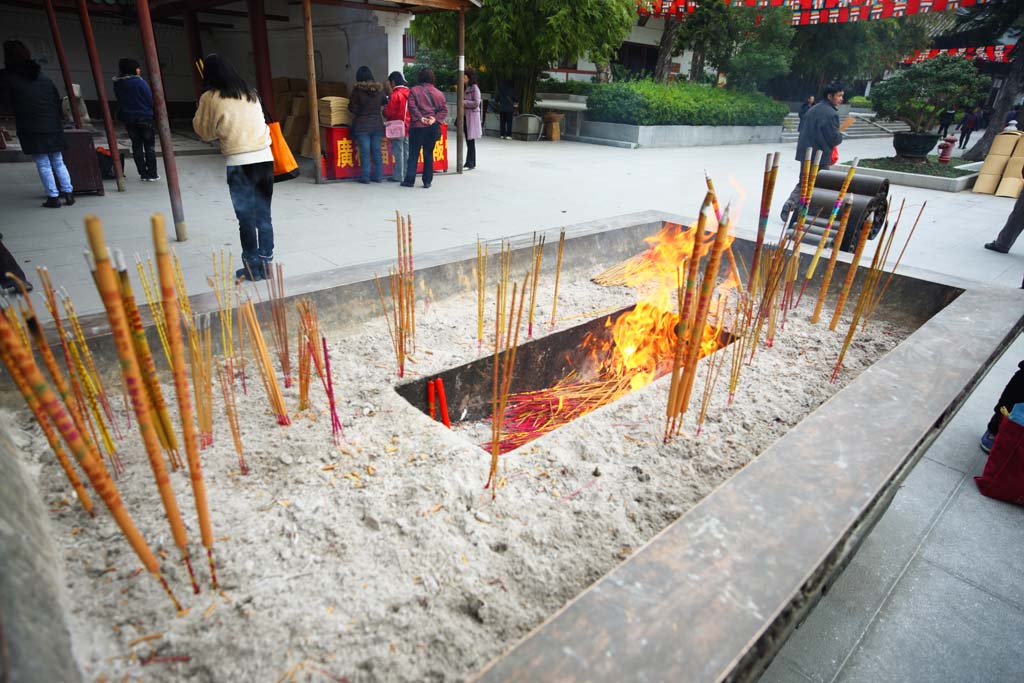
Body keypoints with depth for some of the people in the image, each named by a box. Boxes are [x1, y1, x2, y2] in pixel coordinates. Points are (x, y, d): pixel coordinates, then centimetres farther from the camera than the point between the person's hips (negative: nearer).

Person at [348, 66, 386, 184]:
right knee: (377, 151, 9)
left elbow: (352, 108, -5)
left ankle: (365, 177, 2)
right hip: (377, 124, 3)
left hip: (362, 125, -3)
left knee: (364, 152, 0)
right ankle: (378, 176, 12)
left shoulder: (357, 90, -8)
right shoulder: (380, 89, 2)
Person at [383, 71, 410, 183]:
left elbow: (389, 112, -14)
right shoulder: (409, 93, 8)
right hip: (407, 127, 7)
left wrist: (384, 110, 8)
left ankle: (398, 176, 0)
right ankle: (406, 175, 16)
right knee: (406, 152, 10)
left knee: (398, 152, -3)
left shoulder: (395, 94, -13)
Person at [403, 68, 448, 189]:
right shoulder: (438, 93, 8)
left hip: (417, 126, -3)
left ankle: (409, 180, 3)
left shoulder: (414, 90, -2)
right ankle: (427, 181, 9)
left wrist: (421, 118, -13)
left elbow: (412, 107, -13)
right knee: (429, 154, 9)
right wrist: (435, 119, -9)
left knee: (413, 154, 3)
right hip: (433, 127, 3)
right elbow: (444, 110, 1)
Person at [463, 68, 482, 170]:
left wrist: (463, 102, -14)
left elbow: (476, 102, -16)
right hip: (465, 116, 8)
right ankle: (469, 163, 13)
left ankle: (471, 163, -3)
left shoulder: (474, 87, -7)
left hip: (472, 116, -8)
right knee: (468, 140, 9)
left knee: (471, 141, -7)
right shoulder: (464, 88, 16)